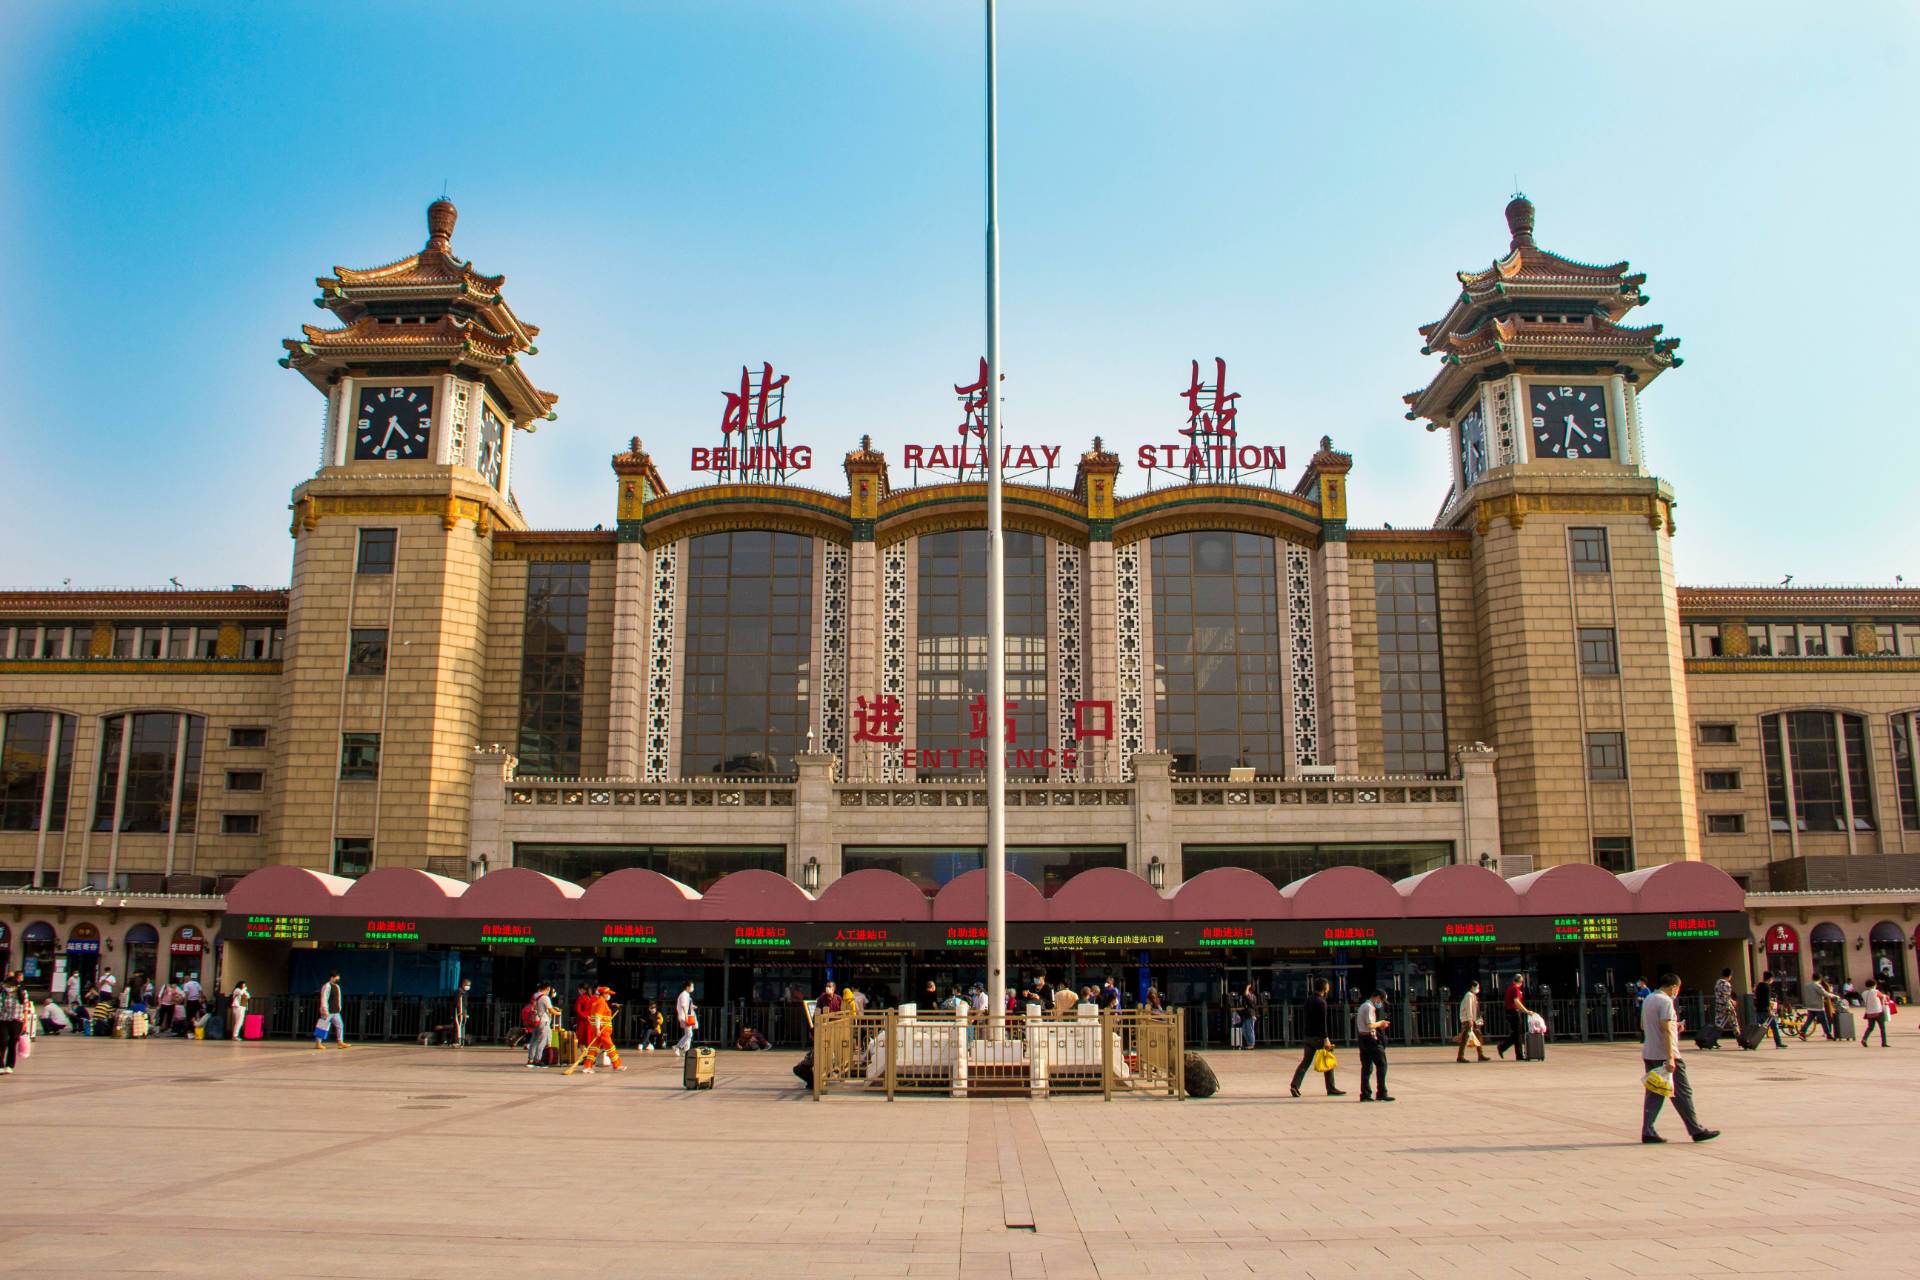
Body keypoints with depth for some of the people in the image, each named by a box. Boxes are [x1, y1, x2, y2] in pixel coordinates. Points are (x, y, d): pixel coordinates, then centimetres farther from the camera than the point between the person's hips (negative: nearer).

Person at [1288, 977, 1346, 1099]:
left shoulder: (1309, 999, 11)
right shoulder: (1321, 1002, -15)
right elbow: (1322, 1022, -20)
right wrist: (1326, 1039, -20)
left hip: (1307, 1035, 8)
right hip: (1318, 1036, -7)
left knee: (1305, 1061, 5)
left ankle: (1295, 1085, -9)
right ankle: (1331, 1089, 12)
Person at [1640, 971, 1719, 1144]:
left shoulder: (1649, 999, 14)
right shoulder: (1666, 1002, -14)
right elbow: (1666, 1031, -21)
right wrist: (1670, 1058, -25)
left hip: (1649, 1055, 8)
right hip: (1664, 1056, -8)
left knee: (1653, 1094, 7)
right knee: (1682, 1093, 1)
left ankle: (1647, 1131, 1)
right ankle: (1696, 1130, 8)